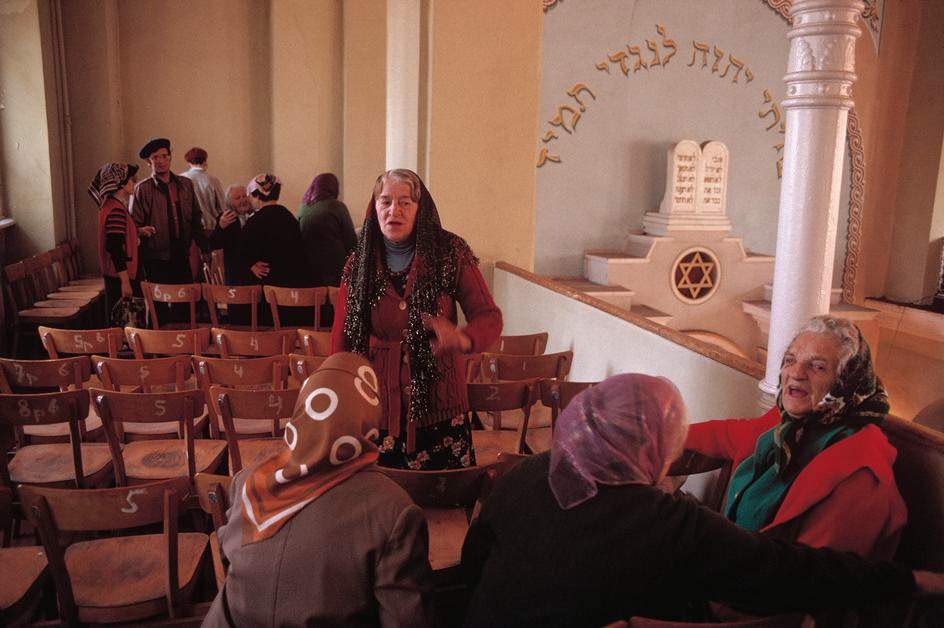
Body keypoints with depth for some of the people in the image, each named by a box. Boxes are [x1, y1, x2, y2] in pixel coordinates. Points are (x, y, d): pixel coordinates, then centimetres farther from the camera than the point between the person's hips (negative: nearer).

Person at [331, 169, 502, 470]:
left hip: (438, 407, -1)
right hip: (377, 408, 2)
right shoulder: (359, 263, 5)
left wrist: (463, 338, -28)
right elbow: (341, 337, 9)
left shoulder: (451, 253, -2)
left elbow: (489, 316, -5)